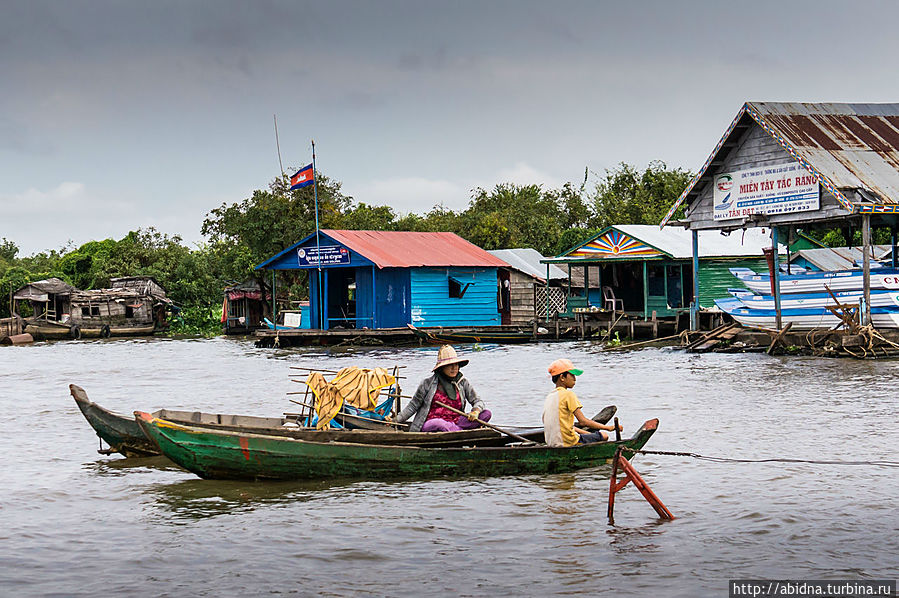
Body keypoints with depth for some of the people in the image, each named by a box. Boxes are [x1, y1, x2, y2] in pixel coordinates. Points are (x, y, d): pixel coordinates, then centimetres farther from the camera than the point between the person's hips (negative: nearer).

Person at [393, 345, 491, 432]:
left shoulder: (463, 383, 10)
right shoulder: (428, 383, 1)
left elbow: (478, 401, 9)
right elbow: (413, 406, 8)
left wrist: (476, 411, -15)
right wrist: (396, 419, -3)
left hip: (455, 422, 4)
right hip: (429, 425, -4)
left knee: (486, 414, -17)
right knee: (439, 423, -41)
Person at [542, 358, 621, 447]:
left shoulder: (549, 397, 14)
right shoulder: (568, 394, -11)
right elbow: (583, 421, -16)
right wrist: (608, 427, -10)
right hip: (568, 443, -8)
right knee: (604, 436, 4)